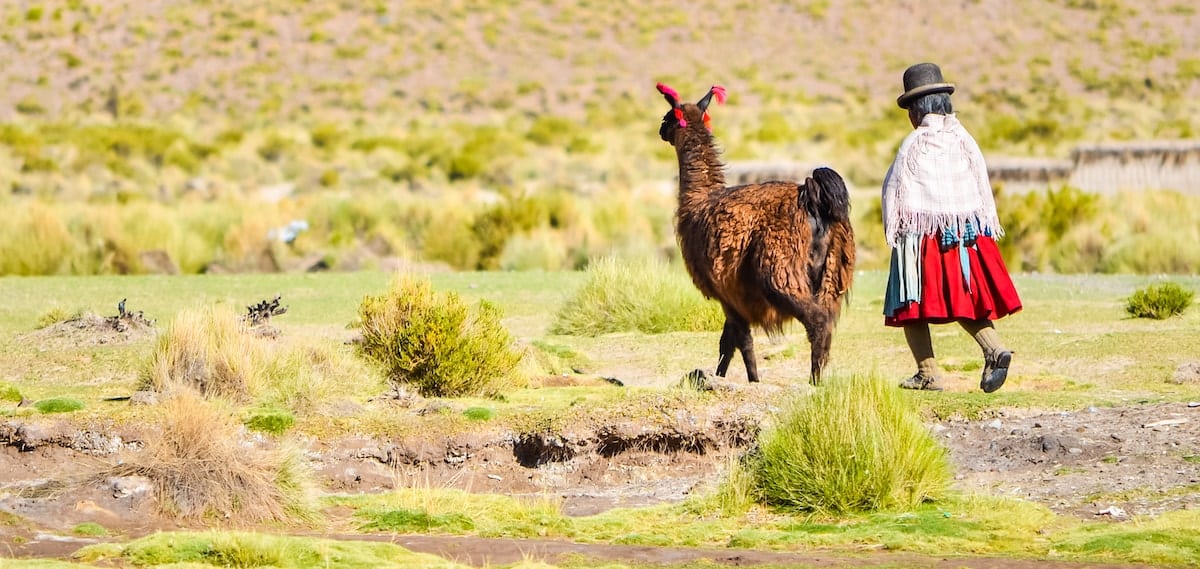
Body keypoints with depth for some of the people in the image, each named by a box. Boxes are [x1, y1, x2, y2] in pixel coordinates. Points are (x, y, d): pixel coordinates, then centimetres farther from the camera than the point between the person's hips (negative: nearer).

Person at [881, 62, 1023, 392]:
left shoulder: (914, 145, -10)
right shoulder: (964, 140, 5)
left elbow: (894, 192, -7)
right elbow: (982, 189, 9)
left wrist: (892, 232, 4)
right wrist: (987, 229, 17)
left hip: (924, 235, -5)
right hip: (968, 233, 5)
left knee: (913, 304, 6)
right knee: (966, 302, 12)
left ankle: (928, 373, 1)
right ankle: (994, 349, -12)